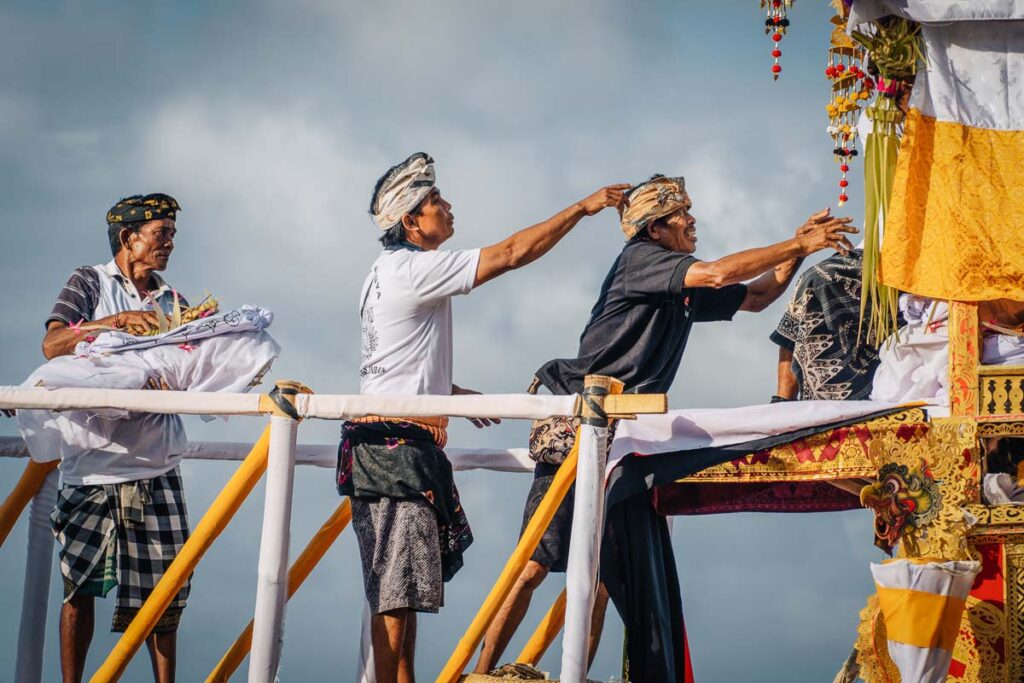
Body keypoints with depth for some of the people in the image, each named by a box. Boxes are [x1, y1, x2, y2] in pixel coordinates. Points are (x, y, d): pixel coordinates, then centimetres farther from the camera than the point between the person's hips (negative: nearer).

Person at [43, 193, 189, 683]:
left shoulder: (171, 301, 18)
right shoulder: (90, 283, 6)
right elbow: (53, 345, -8)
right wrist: (117, 321, -17)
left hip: (155, 464, 3)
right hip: (93, 461, -3)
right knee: (80, 584, -2)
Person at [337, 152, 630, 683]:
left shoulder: (387, 272, 20)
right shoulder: (414, 269, -11)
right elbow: (513, 253, -13)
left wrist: (449, 392, 31)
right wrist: (583, 207, -7)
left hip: (389, 445, 10)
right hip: (398, 443, -10)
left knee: (400, 588, 7)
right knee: (397, 587, -12)